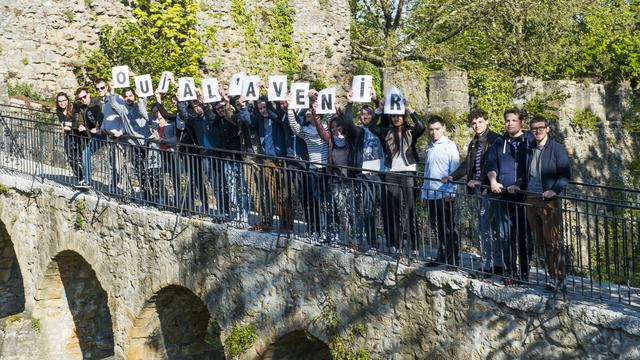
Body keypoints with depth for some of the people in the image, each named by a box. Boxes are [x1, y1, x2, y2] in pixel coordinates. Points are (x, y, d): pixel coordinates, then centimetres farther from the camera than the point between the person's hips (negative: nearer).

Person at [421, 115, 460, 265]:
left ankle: (454, 261, 4)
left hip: (445, 195, -6)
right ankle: (442, 258, 21)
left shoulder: (450, 146, -4)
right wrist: (424, 194, 15)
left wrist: (450, 192, -16)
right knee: (438, 229, 12)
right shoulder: (429, 147, 14)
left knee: (450, 229, 0)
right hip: (431, 195, 6)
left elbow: (454, 171, -9)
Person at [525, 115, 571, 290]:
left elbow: (565, 174, -8)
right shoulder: (530, 150, 15)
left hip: (549, 200, -6)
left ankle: (557, 277, -2)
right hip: (531, 200, 6)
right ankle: (550, 273, 16)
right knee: (539, 241, 7)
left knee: (552, 241, -7)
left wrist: (555, 190, -21)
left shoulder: (556, 149, -2)